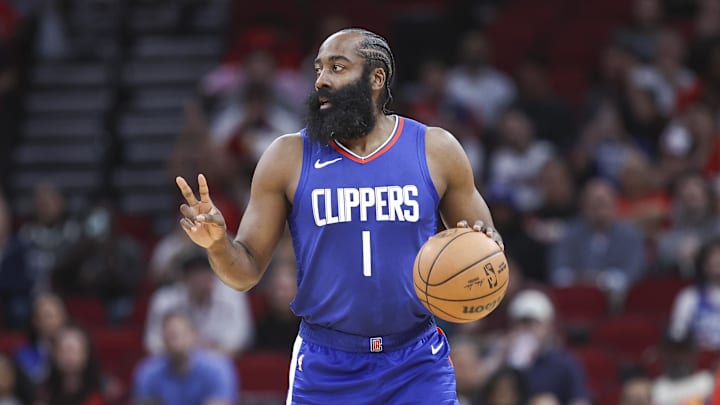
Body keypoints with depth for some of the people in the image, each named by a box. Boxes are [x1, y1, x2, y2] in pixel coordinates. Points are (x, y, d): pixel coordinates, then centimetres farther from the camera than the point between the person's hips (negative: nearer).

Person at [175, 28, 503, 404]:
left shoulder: (436, 150, 1)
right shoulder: (288, 157, 0)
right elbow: (247, 270, 2)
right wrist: (217, 243, -20)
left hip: (418, 363, 0)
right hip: (326, 369, 0)